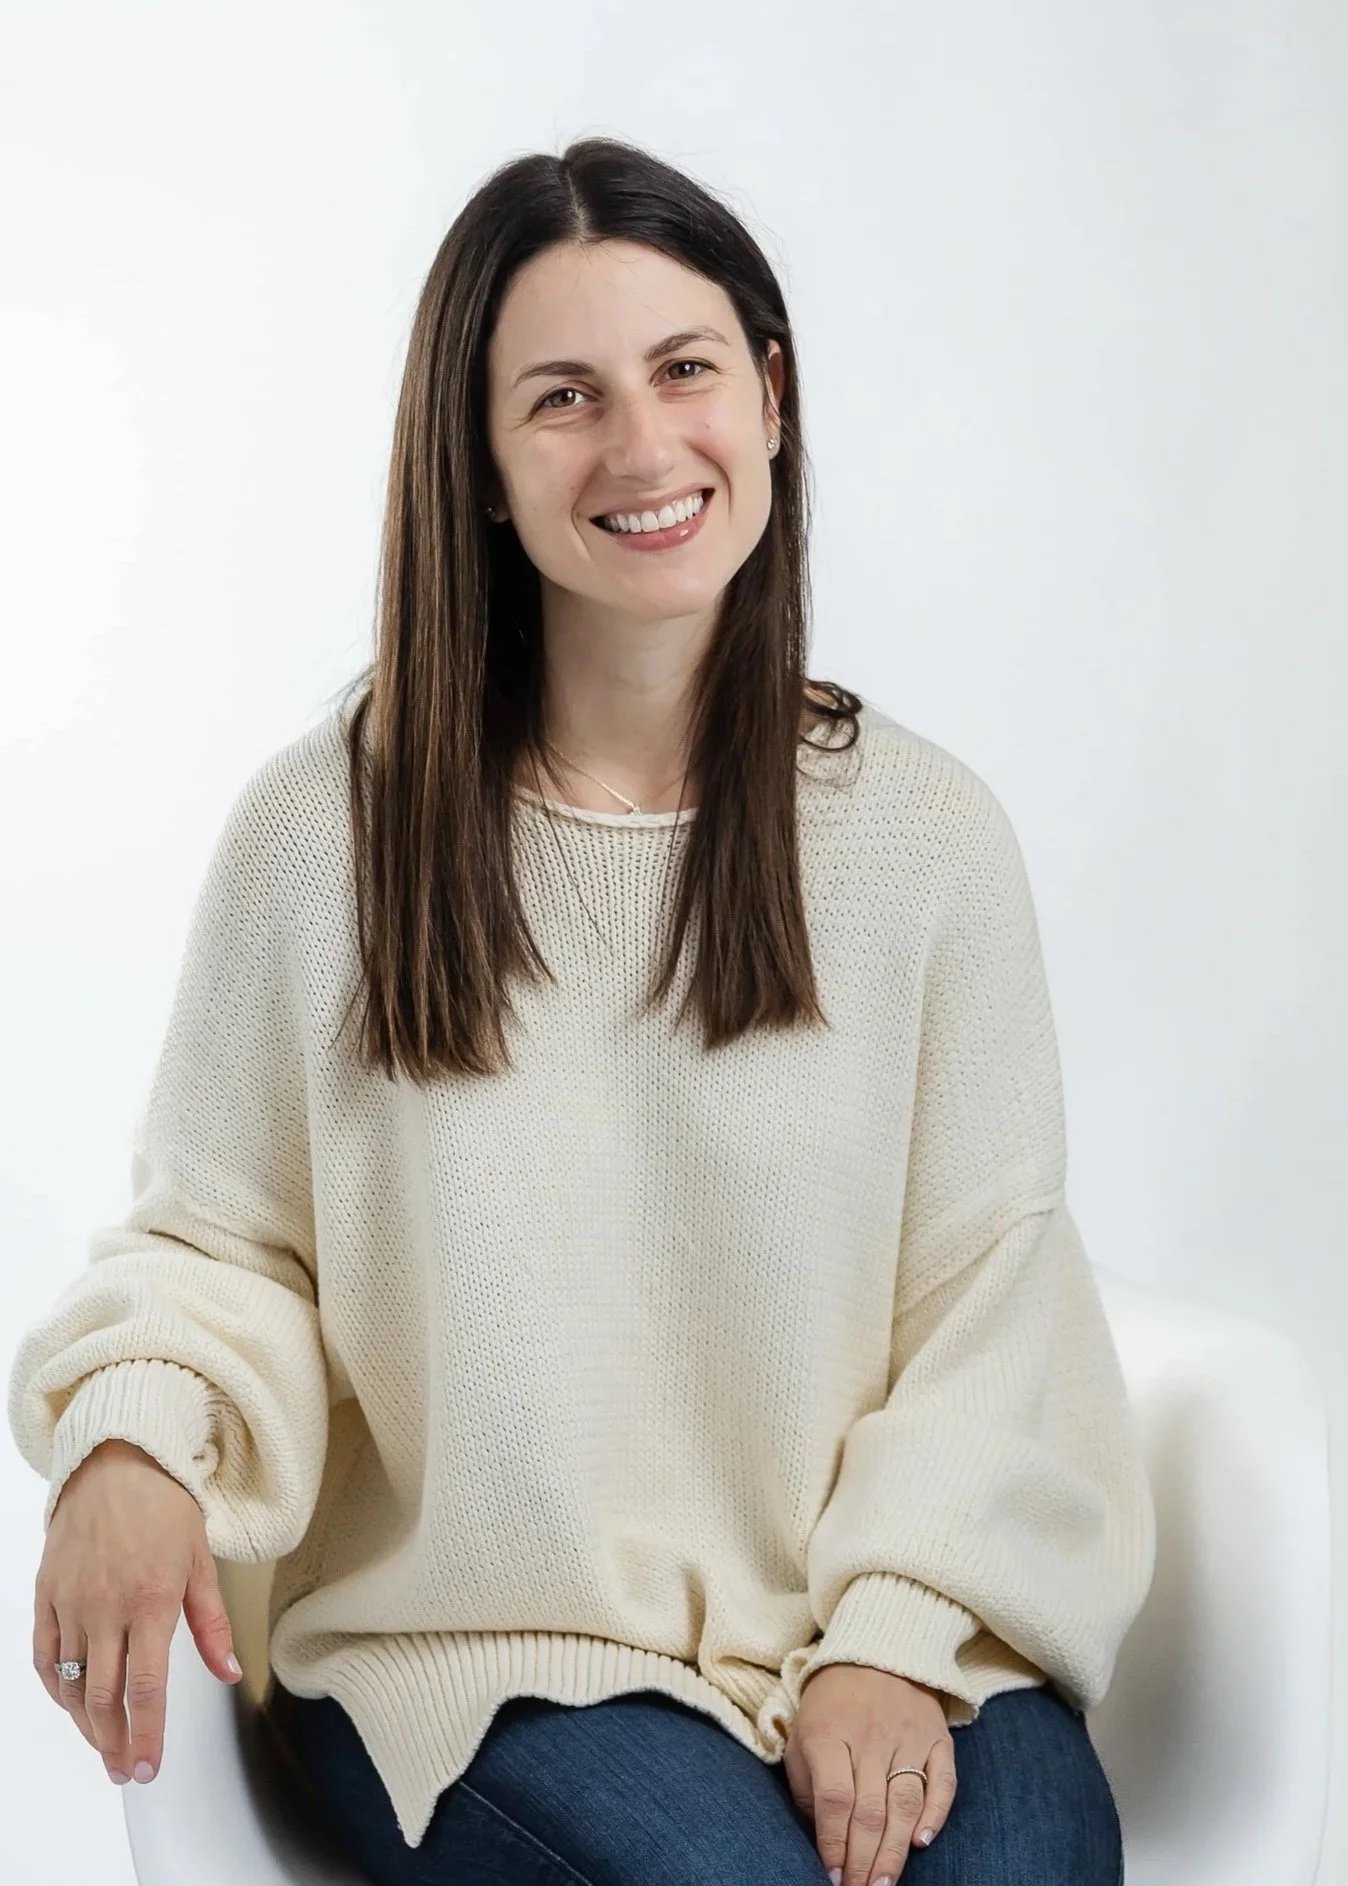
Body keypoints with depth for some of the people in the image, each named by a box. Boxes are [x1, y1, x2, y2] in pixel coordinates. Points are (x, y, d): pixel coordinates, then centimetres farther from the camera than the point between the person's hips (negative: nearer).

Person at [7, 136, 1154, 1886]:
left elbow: (989, 1293, 0)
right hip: (475, 1645, -1)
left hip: (878, 1631, 1)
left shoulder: (926, 829, 0)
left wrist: (896, 1637, -12)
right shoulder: (323, 830, -3)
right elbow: (216, 1236, 4)